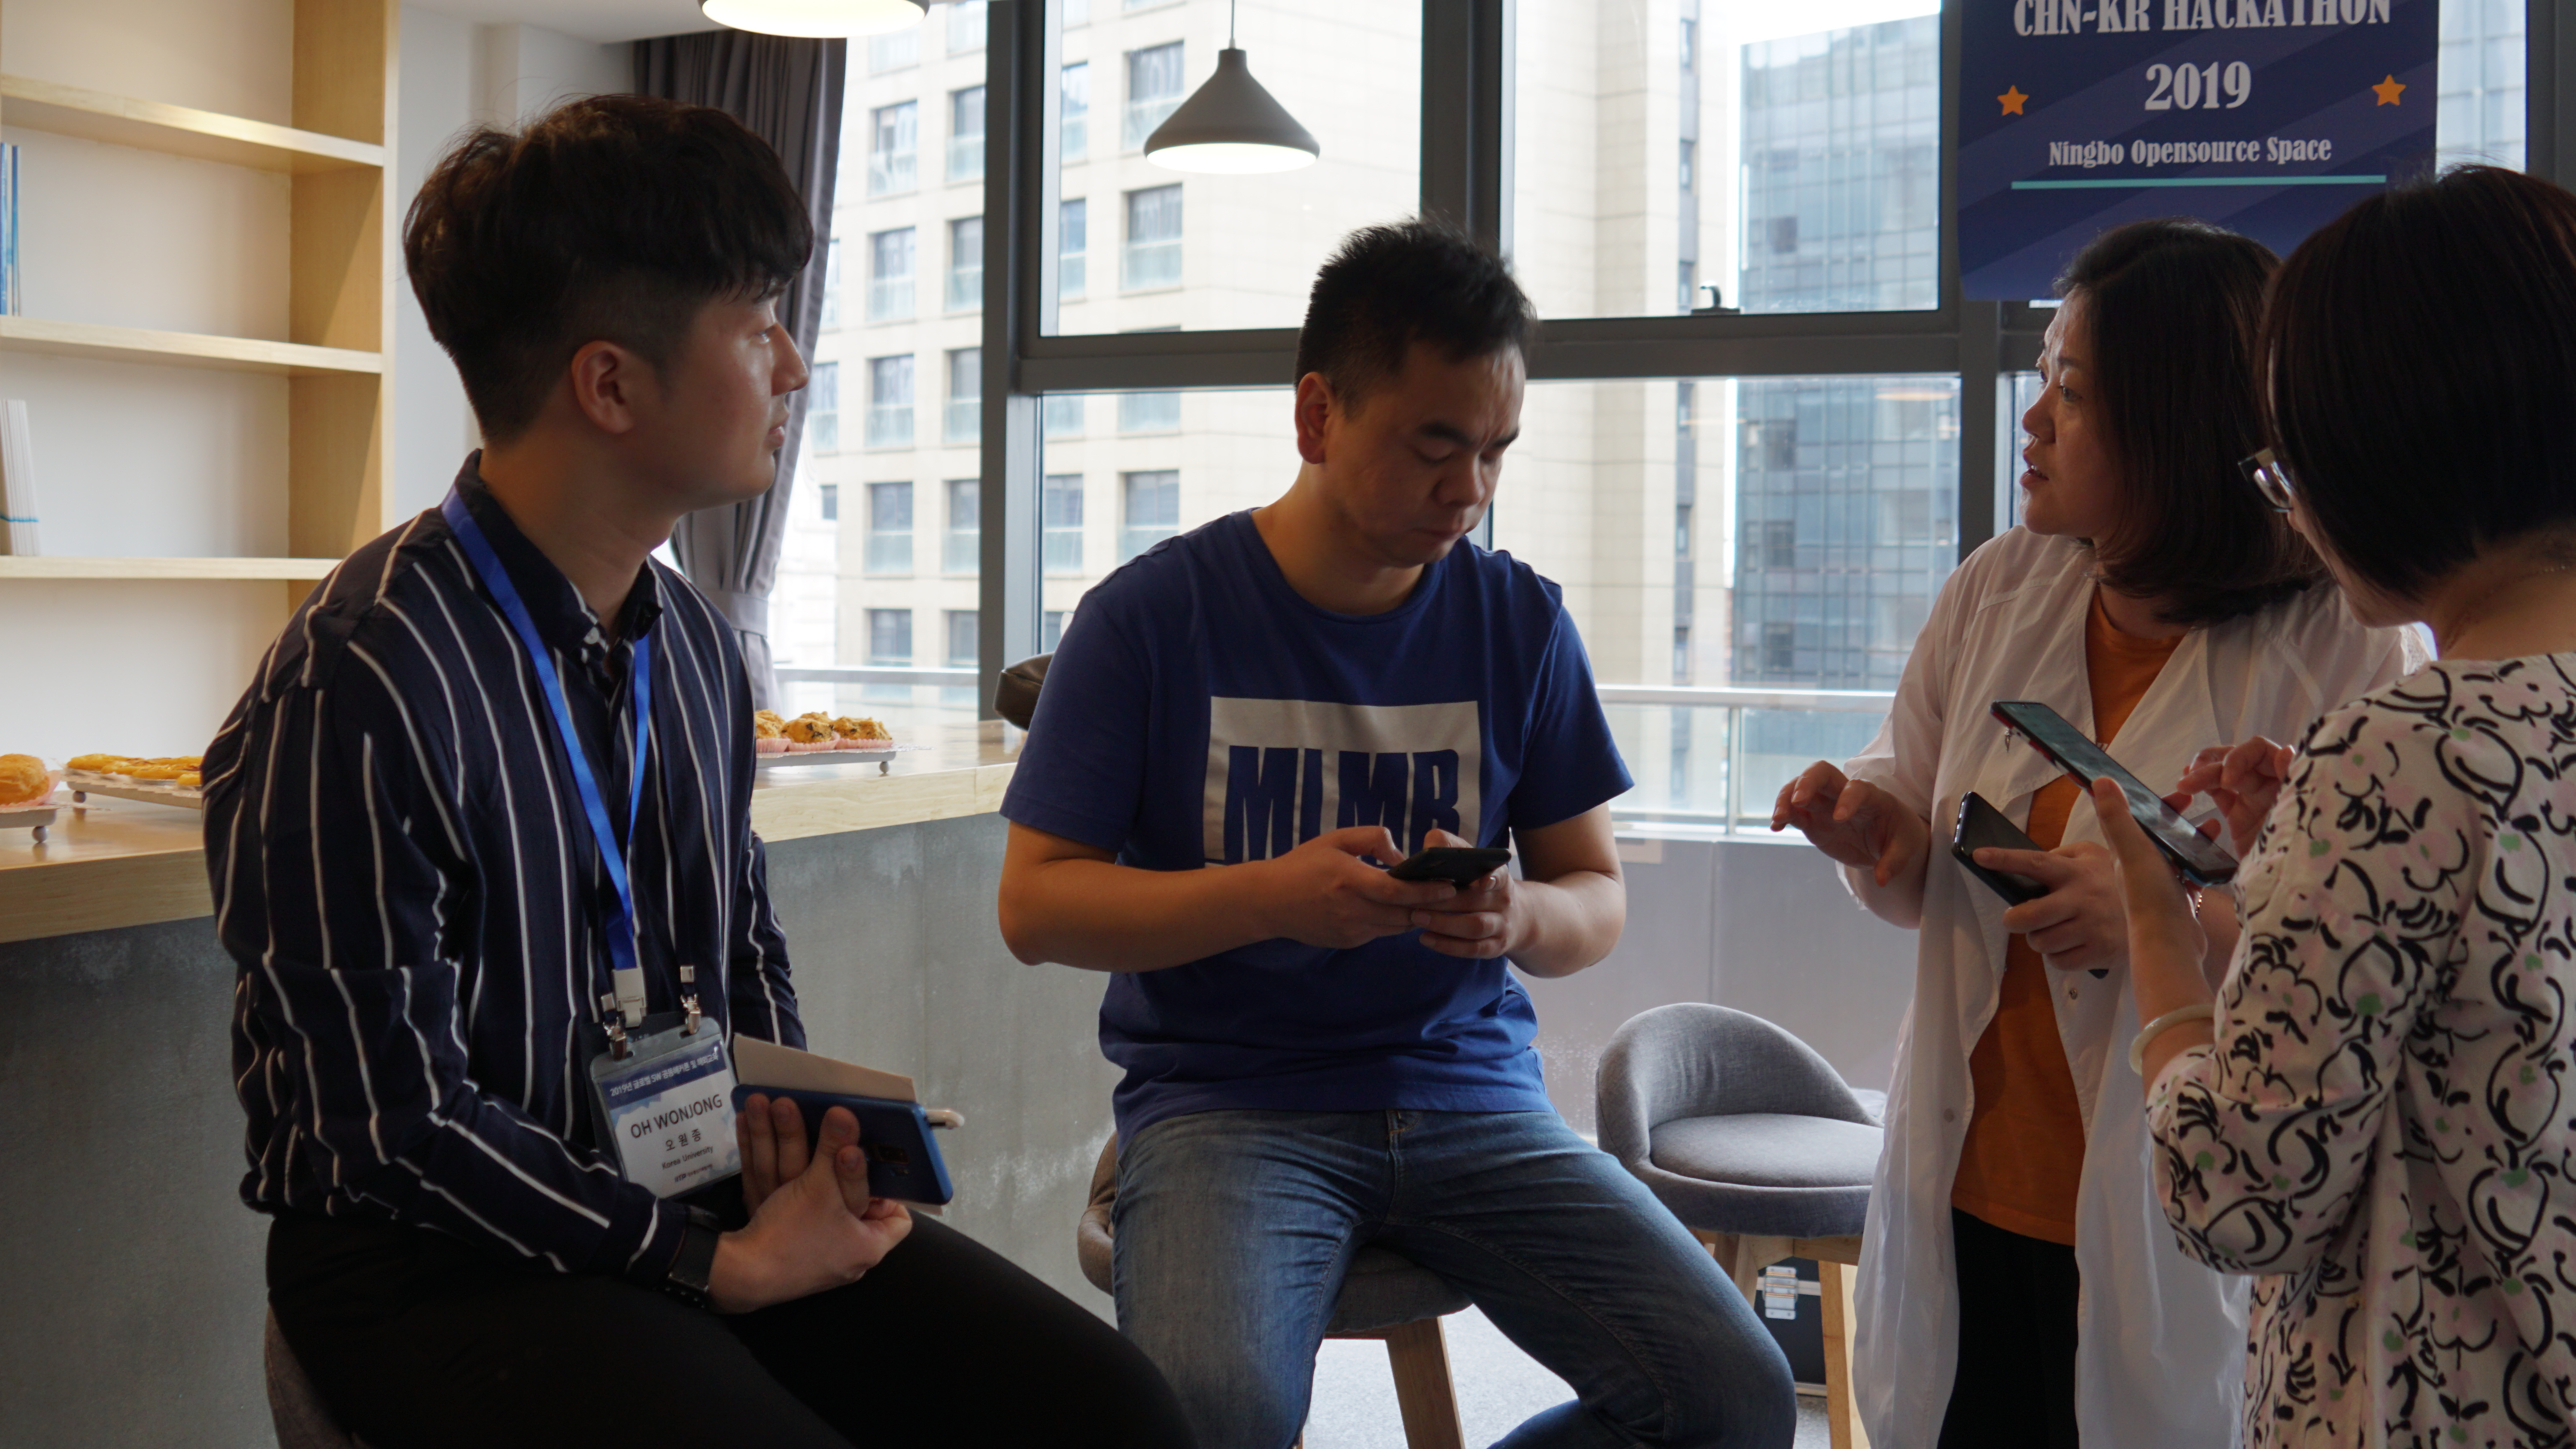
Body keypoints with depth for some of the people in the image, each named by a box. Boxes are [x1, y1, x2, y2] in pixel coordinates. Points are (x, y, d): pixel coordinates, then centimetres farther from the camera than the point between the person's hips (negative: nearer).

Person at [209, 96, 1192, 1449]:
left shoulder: (692, 642, 8)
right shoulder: (360, 688, -18)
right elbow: (388, 1119, -16)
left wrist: (788, 1112, 1)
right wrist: (716, 1268, -15)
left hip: (696, 1191, 7)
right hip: (440, 1267, -6)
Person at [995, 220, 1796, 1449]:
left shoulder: (1519, 621, 6)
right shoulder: (1151, 614, -3)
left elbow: (1596, 898, 12)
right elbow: (1034, 904, -3)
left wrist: (1521, 917, -14)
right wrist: (1274, 896, -19)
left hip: (1468, 1088, 4)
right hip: (1225, 1099, -3)